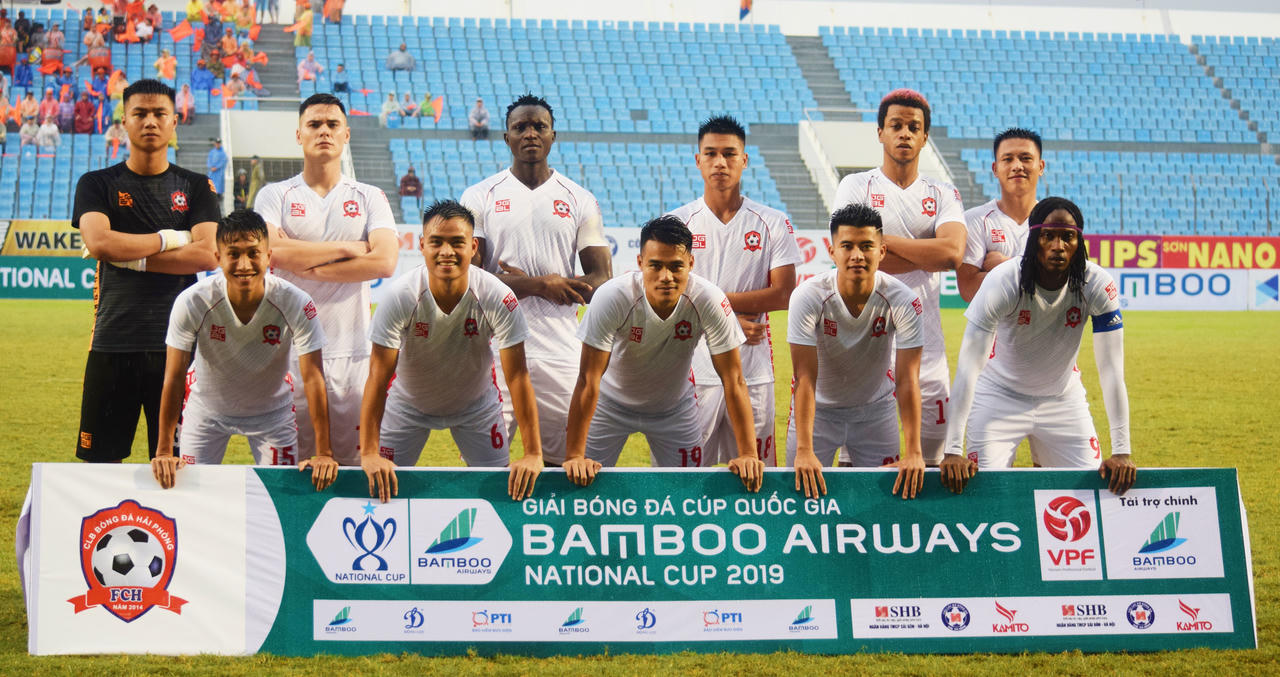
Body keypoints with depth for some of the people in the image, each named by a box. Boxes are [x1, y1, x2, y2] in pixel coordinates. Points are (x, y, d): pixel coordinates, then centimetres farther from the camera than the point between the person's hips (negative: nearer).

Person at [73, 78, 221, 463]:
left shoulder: (195, 187, 9)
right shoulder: (98, 184, 8)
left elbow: (208, 256, -6)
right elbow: (98, 243, -10)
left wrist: (131, 255, -8)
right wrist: (169, 239, -4)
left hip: (178, 344, 0)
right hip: (114, 342, 0)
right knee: (101, 461, 1)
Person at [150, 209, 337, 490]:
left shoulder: (296, 304, -28)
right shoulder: (191, 303, -28)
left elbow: (313, 378, -25)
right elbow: (174, 377, -23)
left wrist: (324, 453, -29)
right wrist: (164, 452, -26)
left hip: (272, 411, 0)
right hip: (207, 409, 0)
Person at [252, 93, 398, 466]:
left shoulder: (369, 198, 11)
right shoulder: (274, 195, 9)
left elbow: (385, 261, -6)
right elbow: (271, 252, -11)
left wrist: (307, 265, -8)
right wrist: (351, 248, -7)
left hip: (353, 351, 1)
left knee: (357, 459, -1)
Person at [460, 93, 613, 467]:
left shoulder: (580, 201, 10)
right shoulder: (479, 197, 6)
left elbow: (602, 281, 4)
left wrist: (519, 283, -6)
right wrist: (540, 286, -12)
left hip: (560, 355, 1)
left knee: (564, 460, 0)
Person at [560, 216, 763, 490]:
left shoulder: (710, 301, -28)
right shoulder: (612, 297, -33)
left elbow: (733, 380, -23)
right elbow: (589, 380, -31)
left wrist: (748, 454, -29)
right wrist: (574, 456, -35)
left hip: (675, 406, 2)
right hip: (612, 403, -1)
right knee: (585, 483, 0)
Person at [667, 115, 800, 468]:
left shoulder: (773, 223, 6)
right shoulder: (678, 223, 4)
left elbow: (784, 294, -3)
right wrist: (729, 322, -11)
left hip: (754, 371, 1)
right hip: (695, 369, -1)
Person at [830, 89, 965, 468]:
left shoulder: (943, 195, 13)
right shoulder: (856, 187, 7)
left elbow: (953, 252, -8)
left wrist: (883, 240, -7)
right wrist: (929, 254, -4)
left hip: (926, 345, 2)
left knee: (931, 457, 1)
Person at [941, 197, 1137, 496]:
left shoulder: (1098, 285, -20)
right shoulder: (1004, 281, -26)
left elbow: (1111, 370, -19)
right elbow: (968, 366, -29)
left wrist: (1121, 451, -26)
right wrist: (953, 451, -36)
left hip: (1063, 399, 3)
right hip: (1000, 395, -2)